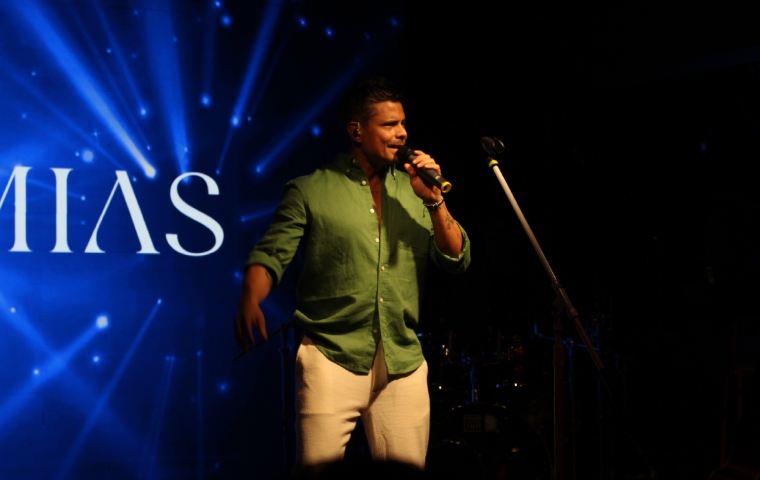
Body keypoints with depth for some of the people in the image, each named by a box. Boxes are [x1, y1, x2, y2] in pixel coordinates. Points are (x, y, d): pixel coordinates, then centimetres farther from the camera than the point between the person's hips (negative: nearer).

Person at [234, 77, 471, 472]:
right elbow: (270, 255, -3)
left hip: (403, 361, 4)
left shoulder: (413, 189, 11)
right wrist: (250, 303, -22)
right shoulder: (310, 190, 1)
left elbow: (456, 260, 8)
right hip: (332, 353, -3)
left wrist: (434, 202, -6)